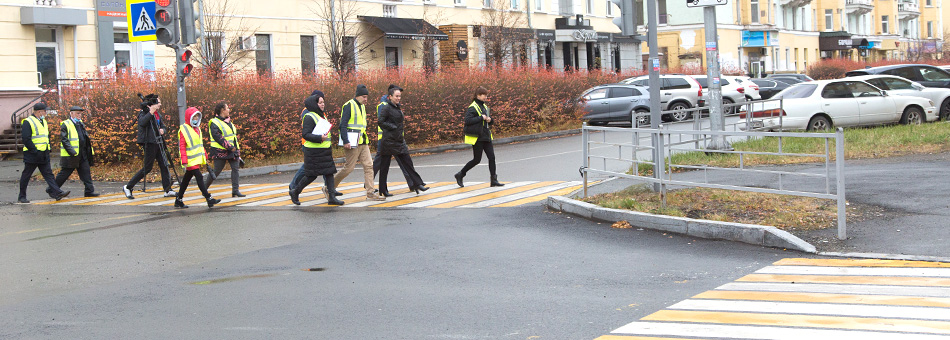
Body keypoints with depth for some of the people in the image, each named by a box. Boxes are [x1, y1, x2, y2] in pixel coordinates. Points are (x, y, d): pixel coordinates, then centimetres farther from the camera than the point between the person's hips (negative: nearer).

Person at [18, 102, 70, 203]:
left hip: (44, 155, 7)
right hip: (32, 155, -7)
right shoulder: (27, 122, -11)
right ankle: (21, 197, 11)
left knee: (48, 174, 0)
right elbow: (26, 139, -17)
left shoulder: (43, 122, 16)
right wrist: (35, 151, -20)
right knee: (26, 176, 3)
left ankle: (56, 193, -7)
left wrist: (48, 149, 14)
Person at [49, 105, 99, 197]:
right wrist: (72, 152, -24)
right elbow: (64, 140, -15)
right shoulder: (65, 125, -9)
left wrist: (90, 151, 16)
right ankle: (51, 190, 14)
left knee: (86, 173, 2)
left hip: (82, 155, 7)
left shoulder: (81, 124, 16)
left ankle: (89, 191, 4)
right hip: (70, 155, -7)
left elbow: (86, 138, 24)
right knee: (64, 173, 0)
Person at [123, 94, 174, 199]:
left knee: (164, 165, 3)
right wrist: (150, 113, -31)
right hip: (149, 143, -8)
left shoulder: (157, 114, 15)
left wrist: (162, 130, 2)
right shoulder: (143, 113, -9)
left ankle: (168, 190, 7)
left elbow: (163, 125, 24)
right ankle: (128, 187, 5)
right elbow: (142, 122, -29)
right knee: (147, 168, -5)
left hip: (158, 142, 8)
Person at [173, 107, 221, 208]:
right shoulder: (184, 129, -10)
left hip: (197, 160, 9)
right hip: (191, 161, -9)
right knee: (199, 178, -12)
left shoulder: (197, 129, 17)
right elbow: (182, 147, -14)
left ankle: (178, 200, 21)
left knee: (186, 179, 13)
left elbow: (200, 144, 26)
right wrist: (184, 161, -19)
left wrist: (205, 156, 25)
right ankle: (209, 198, -15)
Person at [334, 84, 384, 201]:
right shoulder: (349, 106, -10)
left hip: (362, 142, 9)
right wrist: (345, 142, -22)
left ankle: (370, 193, 1)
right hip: (352, 143, -9)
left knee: (368, 165, 1)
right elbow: (343, 125, -15)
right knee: (349, 167, -5)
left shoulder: (362, 106, 16)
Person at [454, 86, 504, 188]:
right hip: (477, 137, -8)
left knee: (491, 157, 1)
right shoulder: (473, 108, -13)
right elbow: (467, 120, -24)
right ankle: (460, 175, 14)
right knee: (477, 160, -2)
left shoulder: (485, 106, 14)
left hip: (486, 136, 8)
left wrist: (489, 119, 1)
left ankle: (494, 180, 4)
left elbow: (489, 120, 25)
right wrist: (481, 118, -22)